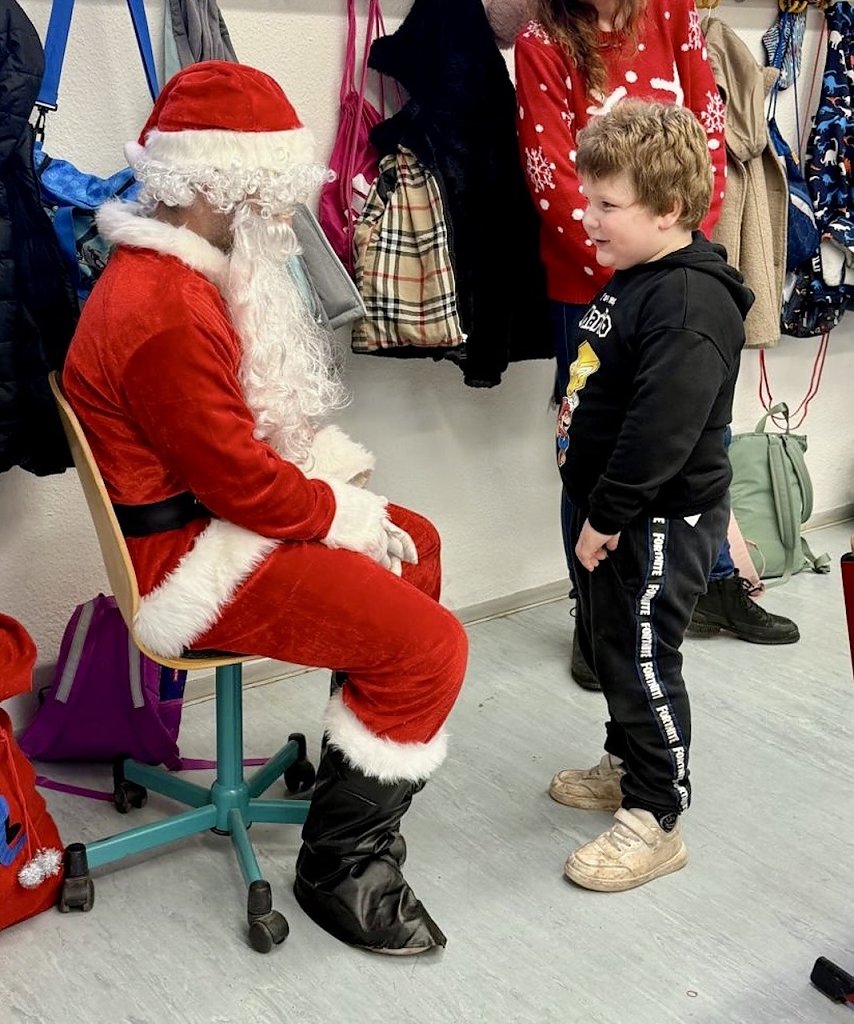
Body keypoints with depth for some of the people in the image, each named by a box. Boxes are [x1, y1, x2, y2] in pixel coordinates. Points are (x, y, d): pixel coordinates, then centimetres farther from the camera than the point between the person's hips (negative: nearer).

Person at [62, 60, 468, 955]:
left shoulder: (178, 269, 8)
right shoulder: (166, 315, -27)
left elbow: (262, 417, 15)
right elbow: (239, 479, -25)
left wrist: (331, 464, 0)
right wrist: (344, 514, -9)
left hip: (214, 518, 11)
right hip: (193, 563, -11)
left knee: (413, 543, 23)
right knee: (429, 646, -16)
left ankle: (354, 760, 34)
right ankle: (340, 867, 0)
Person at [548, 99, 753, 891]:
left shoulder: (691, 304, -24)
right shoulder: (632, 279, 8)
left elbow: (662, 430, -29)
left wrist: (606, 515, -25)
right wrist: (580, 430, 15)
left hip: (661, 520, -10)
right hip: (612, 510, 10)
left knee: (642, 662, 0)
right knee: (605, 644, 22)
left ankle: (656, 819, 15)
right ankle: (627, 764, 41)